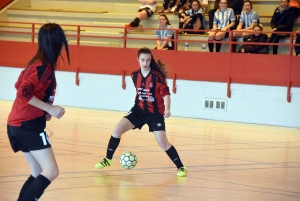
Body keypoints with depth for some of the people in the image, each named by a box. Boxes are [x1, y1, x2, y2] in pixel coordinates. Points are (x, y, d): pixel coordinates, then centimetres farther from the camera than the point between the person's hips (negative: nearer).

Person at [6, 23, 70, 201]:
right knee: (51, 172, -13)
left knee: (39, 174, 13)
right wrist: (50, 109, -17)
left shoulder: (37, 62, 12)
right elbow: (24, 92, -23)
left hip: (21, 124, 10)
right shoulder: (45, 67, -15)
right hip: (28, 125, -10)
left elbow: (21, 87, 18)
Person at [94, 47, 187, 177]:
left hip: (155, 113, -5)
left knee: (163, 143, -10)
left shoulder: (157, 76, -17)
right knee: (117, 130, -8)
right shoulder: (135, 75, -1)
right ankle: (107, 159, 9)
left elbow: (166, 93, -19)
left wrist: (167, 109, -34)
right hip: (139, 109, 5)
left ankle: (181, 167, 5)